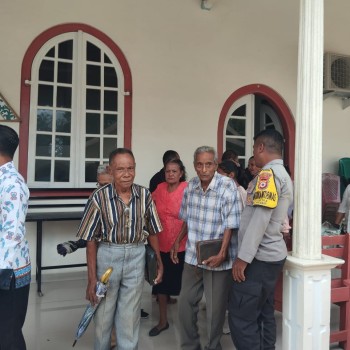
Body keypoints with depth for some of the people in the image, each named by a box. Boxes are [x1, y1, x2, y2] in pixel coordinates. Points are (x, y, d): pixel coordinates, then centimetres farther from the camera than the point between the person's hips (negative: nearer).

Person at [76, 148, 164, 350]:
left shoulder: (145, 196, -6)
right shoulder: (100, 197, -13)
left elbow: (152, 232, 6)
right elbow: (91, 239, -8)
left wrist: (159, 261, 5)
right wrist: (92, 277, -8)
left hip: (136, 257, 1)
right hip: (107, 255, -1)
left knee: (130, 316, 13)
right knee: (104, 314, 18)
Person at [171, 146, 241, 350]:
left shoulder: (228, 187, -15)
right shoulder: (190, 186, 2)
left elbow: (230, 225, -16)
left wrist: (221, 254, -23)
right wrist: (177, 242, 14)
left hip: (217, 258, -5)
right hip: (192, 256, 5)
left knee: (215, 309, 9)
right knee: (186, 303, 15)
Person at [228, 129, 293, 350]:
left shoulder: (269, 174, -16)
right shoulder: (283, 175, 15)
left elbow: (260, 219, -22)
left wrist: (243, 257, -19)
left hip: (259, 257, -10)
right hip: (271, 254, 10)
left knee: (241, 317, -3)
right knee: (264, 313, 16)